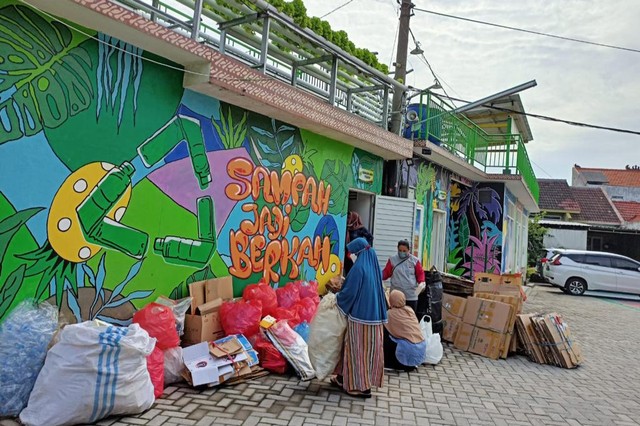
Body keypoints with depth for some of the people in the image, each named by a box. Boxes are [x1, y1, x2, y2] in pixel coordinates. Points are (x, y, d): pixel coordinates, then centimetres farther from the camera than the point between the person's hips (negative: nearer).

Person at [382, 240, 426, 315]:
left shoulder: (414, 260, 3)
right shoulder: (392, 259, 2)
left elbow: (420, 273, 8)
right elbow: (386, 273, 4)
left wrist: (422, 282, -11)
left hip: (411, 296, 0)